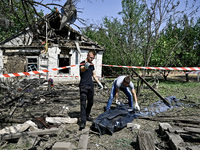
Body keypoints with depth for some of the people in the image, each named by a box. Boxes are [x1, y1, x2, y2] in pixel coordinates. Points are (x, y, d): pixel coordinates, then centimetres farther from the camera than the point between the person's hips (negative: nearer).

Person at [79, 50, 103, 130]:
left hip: (91, 86, 7)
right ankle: (83, 122, -11)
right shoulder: (83, 63, -10)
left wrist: (99, 83, 19)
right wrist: (85, 67, -58)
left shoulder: (92, 65, 13)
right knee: (83, 103, -11)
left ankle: (87, 116, 32)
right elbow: (82, 69, -34)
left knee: (90, 102, 14)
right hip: (83, 86, -7)